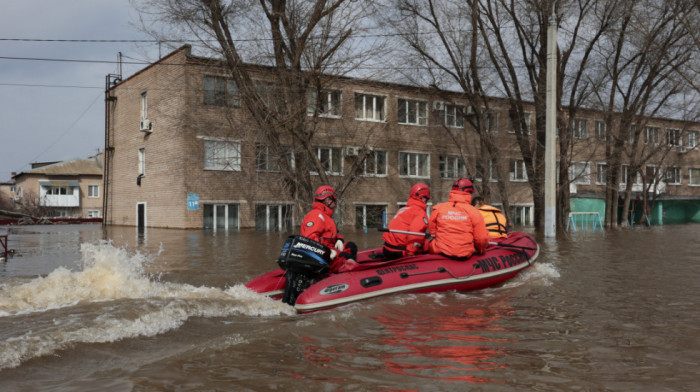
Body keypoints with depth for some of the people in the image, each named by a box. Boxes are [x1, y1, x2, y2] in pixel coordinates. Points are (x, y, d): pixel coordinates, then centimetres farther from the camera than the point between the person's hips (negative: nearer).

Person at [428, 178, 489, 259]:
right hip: (464, 255, -1)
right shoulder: (474, 212, -4)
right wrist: (480, 250, 19)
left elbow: (432, 231, 12)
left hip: (440, 252, 2)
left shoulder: (437, 209, 1)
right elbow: (482, 238, -2)